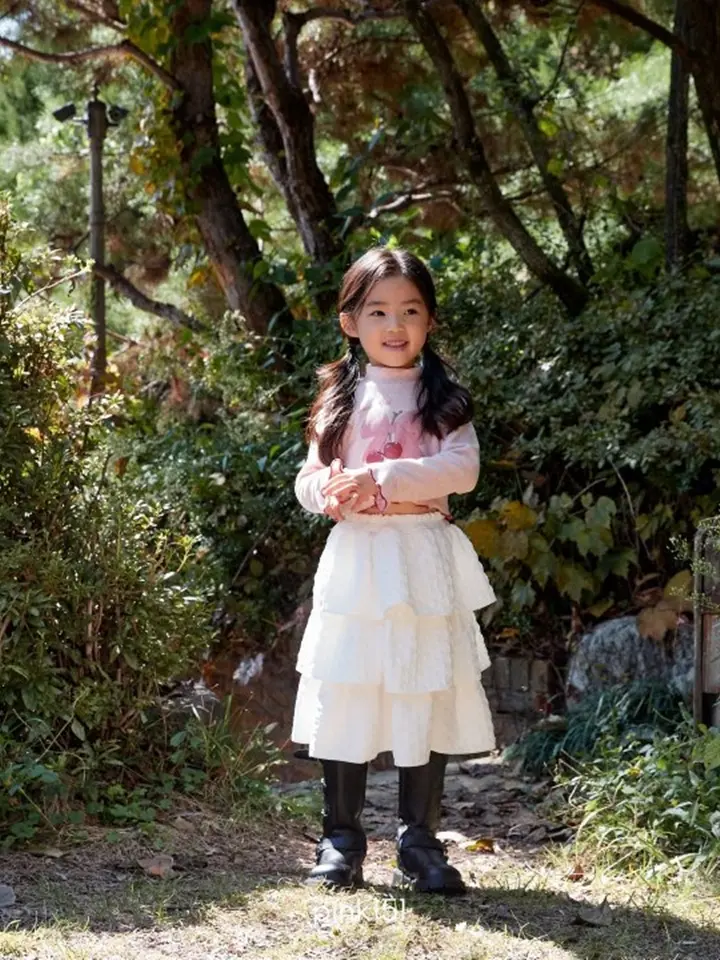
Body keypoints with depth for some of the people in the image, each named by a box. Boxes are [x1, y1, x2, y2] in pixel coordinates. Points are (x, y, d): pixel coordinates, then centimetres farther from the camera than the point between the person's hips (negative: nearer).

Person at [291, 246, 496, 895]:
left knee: (425, 703, 1)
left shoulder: (444, 400, 5)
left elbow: (463, 469, -10)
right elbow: (309, 478, 11)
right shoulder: (342, 398, 10)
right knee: (348, 698, 1)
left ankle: (420, 845, 10)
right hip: (356, 561, 1)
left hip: (424, 563, -1)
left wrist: (382, 479, -19)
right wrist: (331, 493, -13)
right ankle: (341, 841, 11)